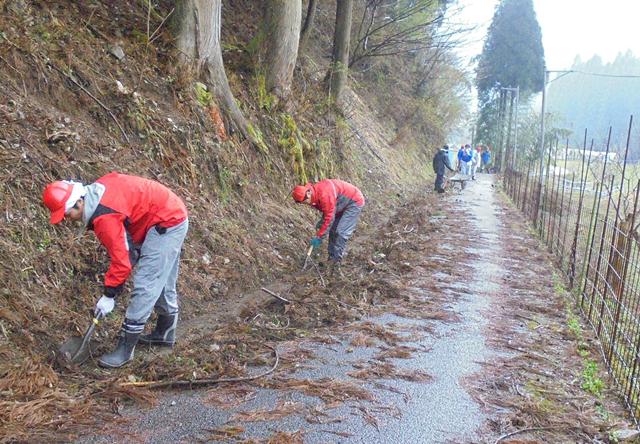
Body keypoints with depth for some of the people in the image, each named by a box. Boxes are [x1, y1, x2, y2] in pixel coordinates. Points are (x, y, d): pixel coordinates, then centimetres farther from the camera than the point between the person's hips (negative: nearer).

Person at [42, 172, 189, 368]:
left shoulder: (104, 218, -26)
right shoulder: (96, 190, 0)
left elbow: (121, 260, -22)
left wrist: (109, 295, -11)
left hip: (166, 225, -10)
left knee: (145, 287, -10)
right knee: (162, 282, 21)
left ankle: (125, 349, -4)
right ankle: (165, 333, 36)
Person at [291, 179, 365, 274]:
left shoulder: (324, 195, -33)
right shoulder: (316, 195, -3)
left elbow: (329, 217, -29)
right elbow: (327, 212, 11)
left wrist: (319, 237, -23)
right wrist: (320, 223, -5)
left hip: (355, 202, -10)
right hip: (344, 205, 10)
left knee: (341, 233, -16)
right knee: (333, 231, 6)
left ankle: (336, 261, -10)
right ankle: (332, 259, 12)